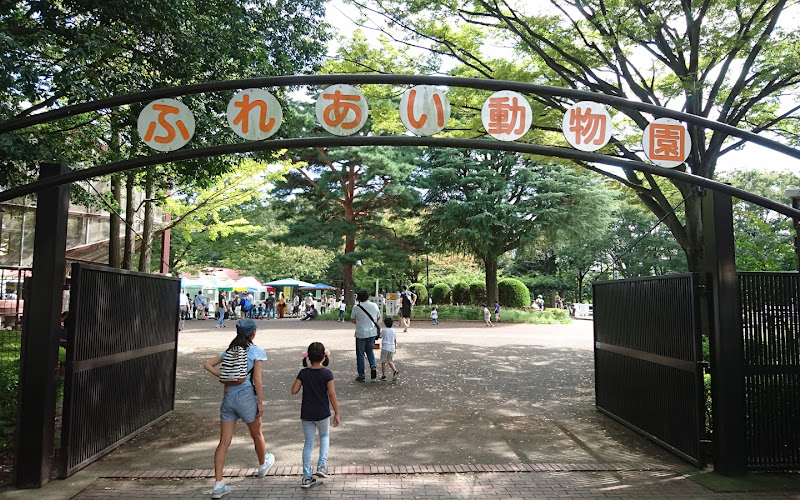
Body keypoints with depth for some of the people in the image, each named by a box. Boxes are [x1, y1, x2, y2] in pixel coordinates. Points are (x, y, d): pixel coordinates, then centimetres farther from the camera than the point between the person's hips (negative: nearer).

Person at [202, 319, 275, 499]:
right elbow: (257, 379, -11)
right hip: (246, 396, -5)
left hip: (228, 396, 5)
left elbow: (207, 365, 7)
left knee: (224, 442, 5)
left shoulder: (229, 350, 12)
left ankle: (218, 485, 3)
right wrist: (260, 403, -6)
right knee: (257, 435, 20)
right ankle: (263, 464, 42)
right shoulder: (256, 351, -6)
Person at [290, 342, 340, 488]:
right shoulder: (327, 373, -12)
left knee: (308, 444, 11)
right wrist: (336, 413, -4)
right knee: (324, 436, 25)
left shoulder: (303, 373, -5)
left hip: (306, 414, 2)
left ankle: (306, 477, 13)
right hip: (322, 414, -2)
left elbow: (294, 390, -6)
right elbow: (332, 394, -11)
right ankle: (322, 465, 13)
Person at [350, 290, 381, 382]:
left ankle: (362, 376, 13)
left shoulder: (356, 307, -12)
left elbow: (352, 320, -2)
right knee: (369, 350, 24)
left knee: (360, 354, 8)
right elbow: (378, 318, 12)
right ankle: (373, 366, 0)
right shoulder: (375, 306, -2)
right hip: (372, 333, 4)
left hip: (361, 334, -3)